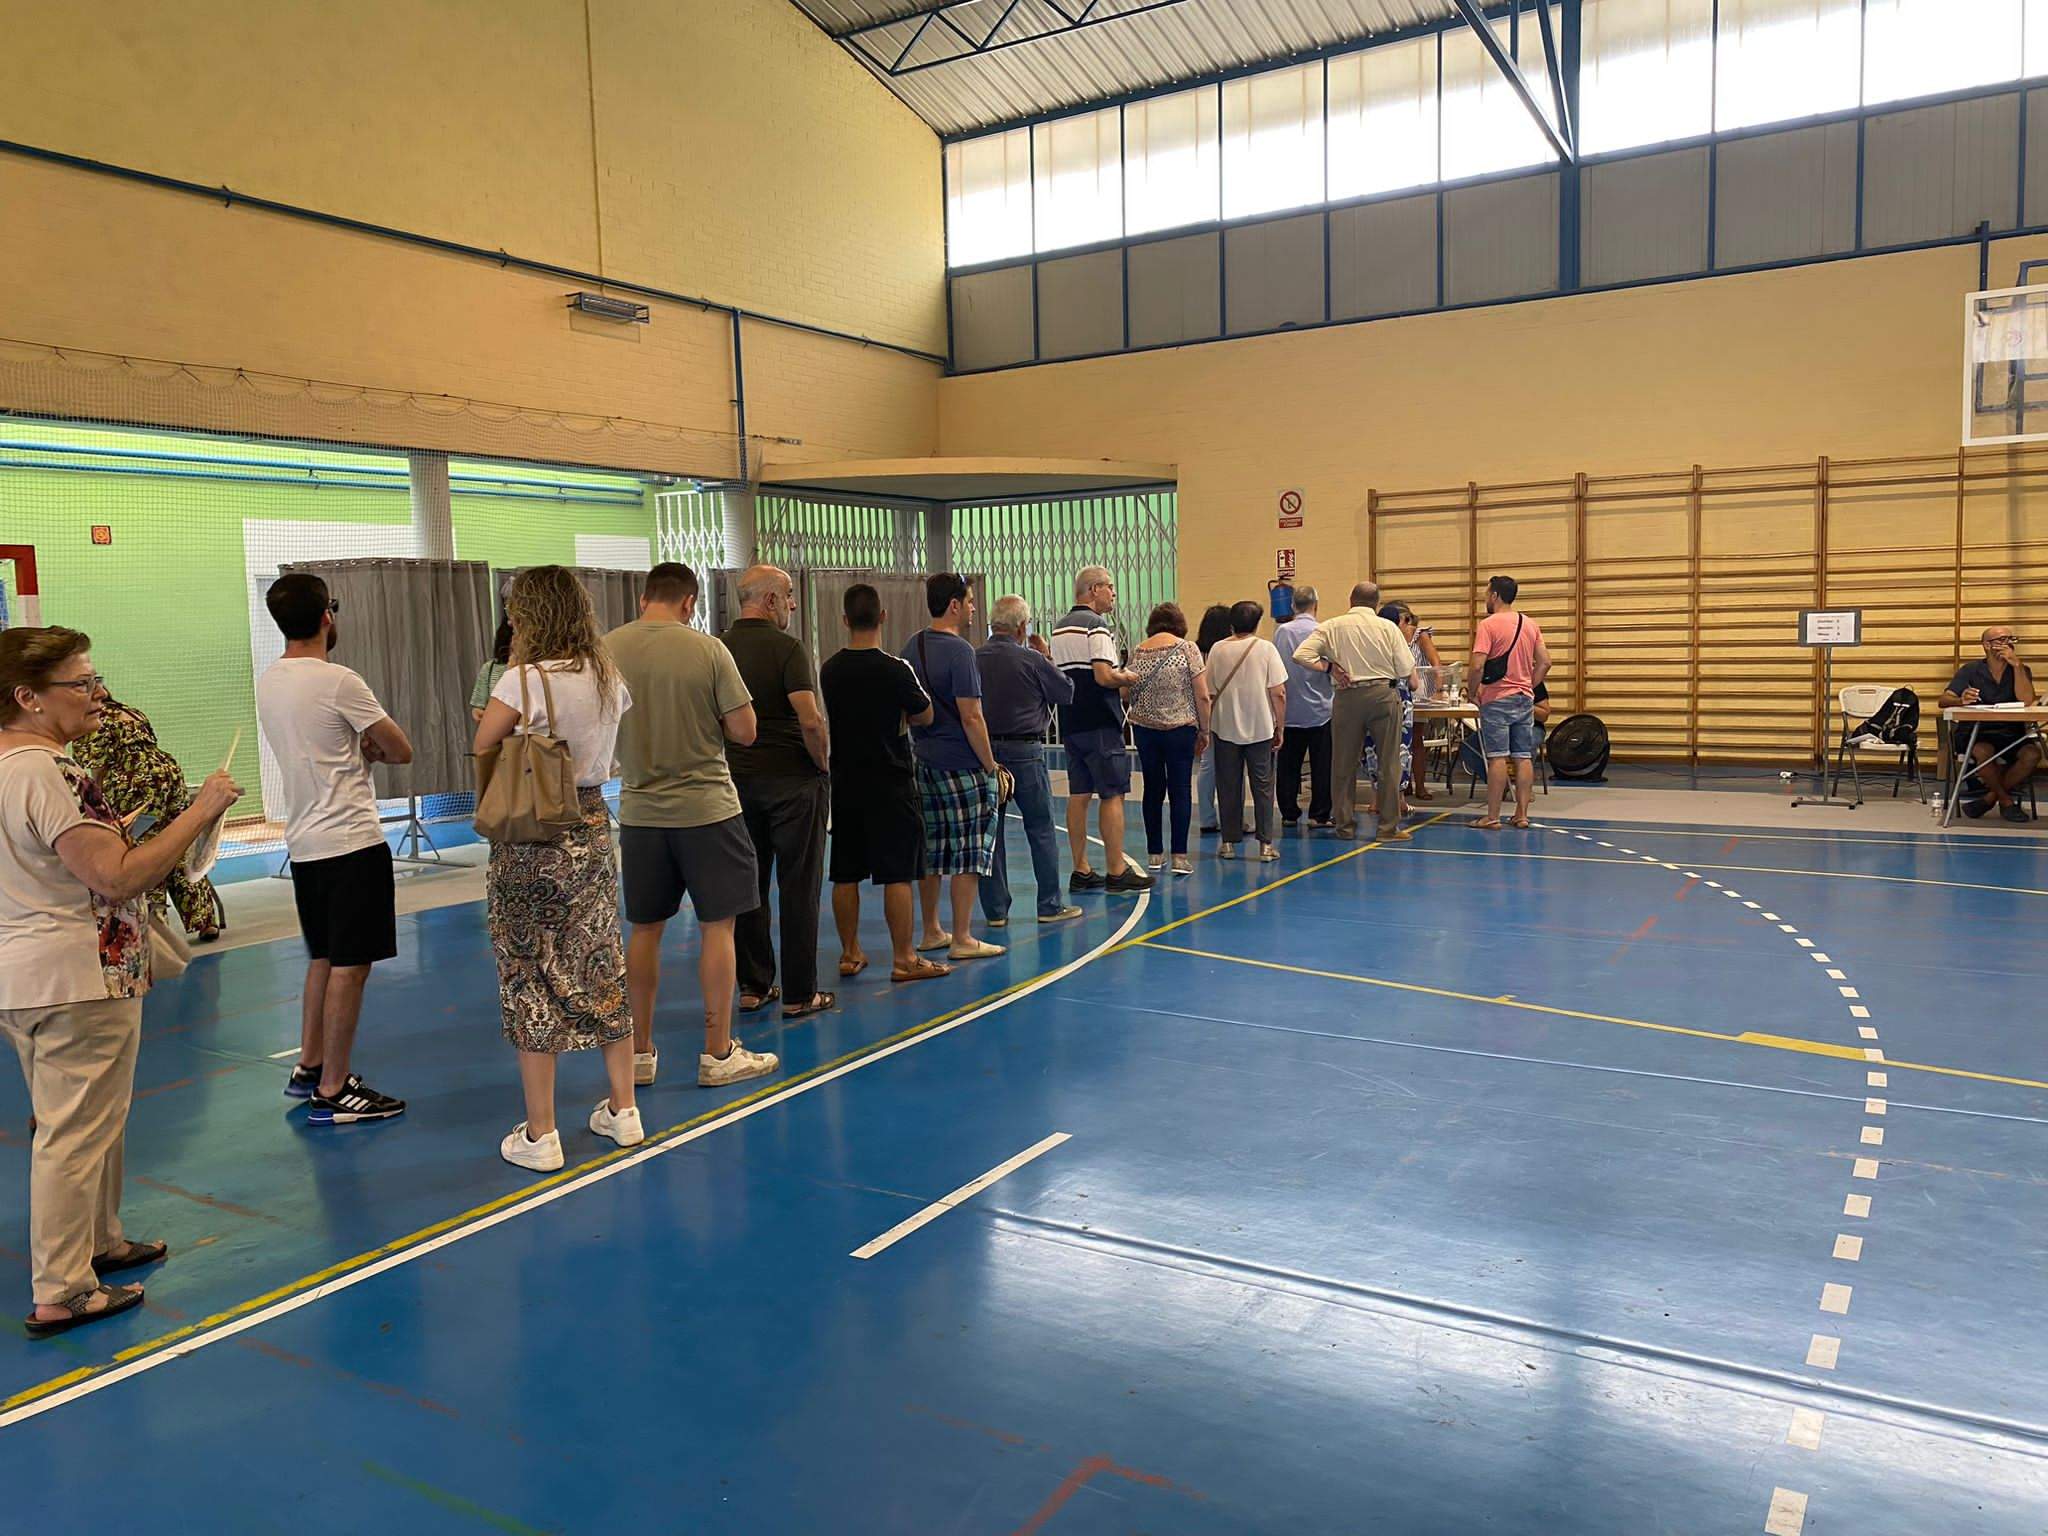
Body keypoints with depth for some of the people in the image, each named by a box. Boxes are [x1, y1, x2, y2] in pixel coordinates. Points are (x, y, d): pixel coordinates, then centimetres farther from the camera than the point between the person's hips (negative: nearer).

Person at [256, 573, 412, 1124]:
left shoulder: (267, 682, 9)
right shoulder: (338, 682, -15)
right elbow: (401, 751, -9)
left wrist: (355, 746, 2)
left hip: (303, 843, 9)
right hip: (351, 841, -9)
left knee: (323, 958, 20)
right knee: (350, 965, -3)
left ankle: (310, 1068, 29)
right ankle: (332, 1092, 1)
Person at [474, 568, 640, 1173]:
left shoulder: (523, 680, -17)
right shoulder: (608, 678, 2)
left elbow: (482, 746, -8)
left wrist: (514, 669, -4)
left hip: (531, 844, -6)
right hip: (592, 829, 6)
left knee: (531, 981, 4)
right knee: (602, 969, 15)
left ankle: (539, 1135, 10)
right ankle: (622, 1110, 24)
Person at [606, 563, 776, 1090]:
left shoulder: (605, 650, -3)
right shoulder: (707, 651, -11)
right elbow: (744, 731, -9)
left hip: (639, 811, 4)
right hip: (707, 808, -3)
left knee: (644, 930, 13)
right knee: (716, 927, 6)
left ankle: (639, 1053, 22)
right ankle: (718, 1054, 12)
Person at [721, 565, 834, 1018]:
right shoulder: (787, 648, -12)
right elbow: (810, 720, -21)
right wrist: (823, 762, -6)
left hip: (737, 778, 5)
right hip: (792, 778, -5)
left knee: (747, 886, 12)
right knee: (798, 888, 2)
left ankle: (753, 985, 20)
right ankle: (799, 994, 7)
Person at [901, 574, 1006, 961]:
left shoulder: (912, 646, 9)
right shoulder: (958, 651, -16)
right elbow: (971, 717, -18)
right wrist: (991, 765, -10)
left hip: (923, 762, 8)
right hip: (962, 766, -8)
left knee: (930, 850, 15)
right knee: (968, 855, 0)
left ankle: (931, 932, 23)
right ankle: (962, 940, 4)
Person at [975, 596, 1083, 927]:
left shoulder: (972, 660, -1)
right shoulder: (1031, 660, -10)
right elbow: (1067, 692, 2)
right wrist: (1047, 658, 11)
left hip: (983, 751, 3)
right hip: (1024, 751, -3)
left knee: (989, 831, 8)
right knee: (1041, 828, 8)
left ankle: (995, 910, 11)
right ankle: (1051, 905, 11)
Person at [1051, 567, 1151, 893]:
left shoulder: (1060, 628, 16)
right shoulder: (1096, 625, -12)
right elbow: (1105, 676, -22)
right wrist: (1130, 679, -2)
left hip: (1070, 723, 8)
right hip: (1099, 724, -8)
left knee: (1078, 796, 9)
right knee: (1112, 795, -3)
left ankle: (1081, 870, 13)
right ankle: (1116, 871, -1)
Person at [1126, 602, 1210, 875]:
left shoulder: (1136, 653, 4)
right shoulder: (1187, 648, -6)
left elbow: (1128, 694, 9)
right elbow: (1202, 696, -8)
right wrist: (1204, 731, 1)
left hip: (1143, 727, 3)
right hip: (1180, 728, -3)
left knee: (1153, 789, 12)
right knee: (1180, 790, 2)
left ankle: (1154, 853, 17)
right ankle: (1179, 856, 1)